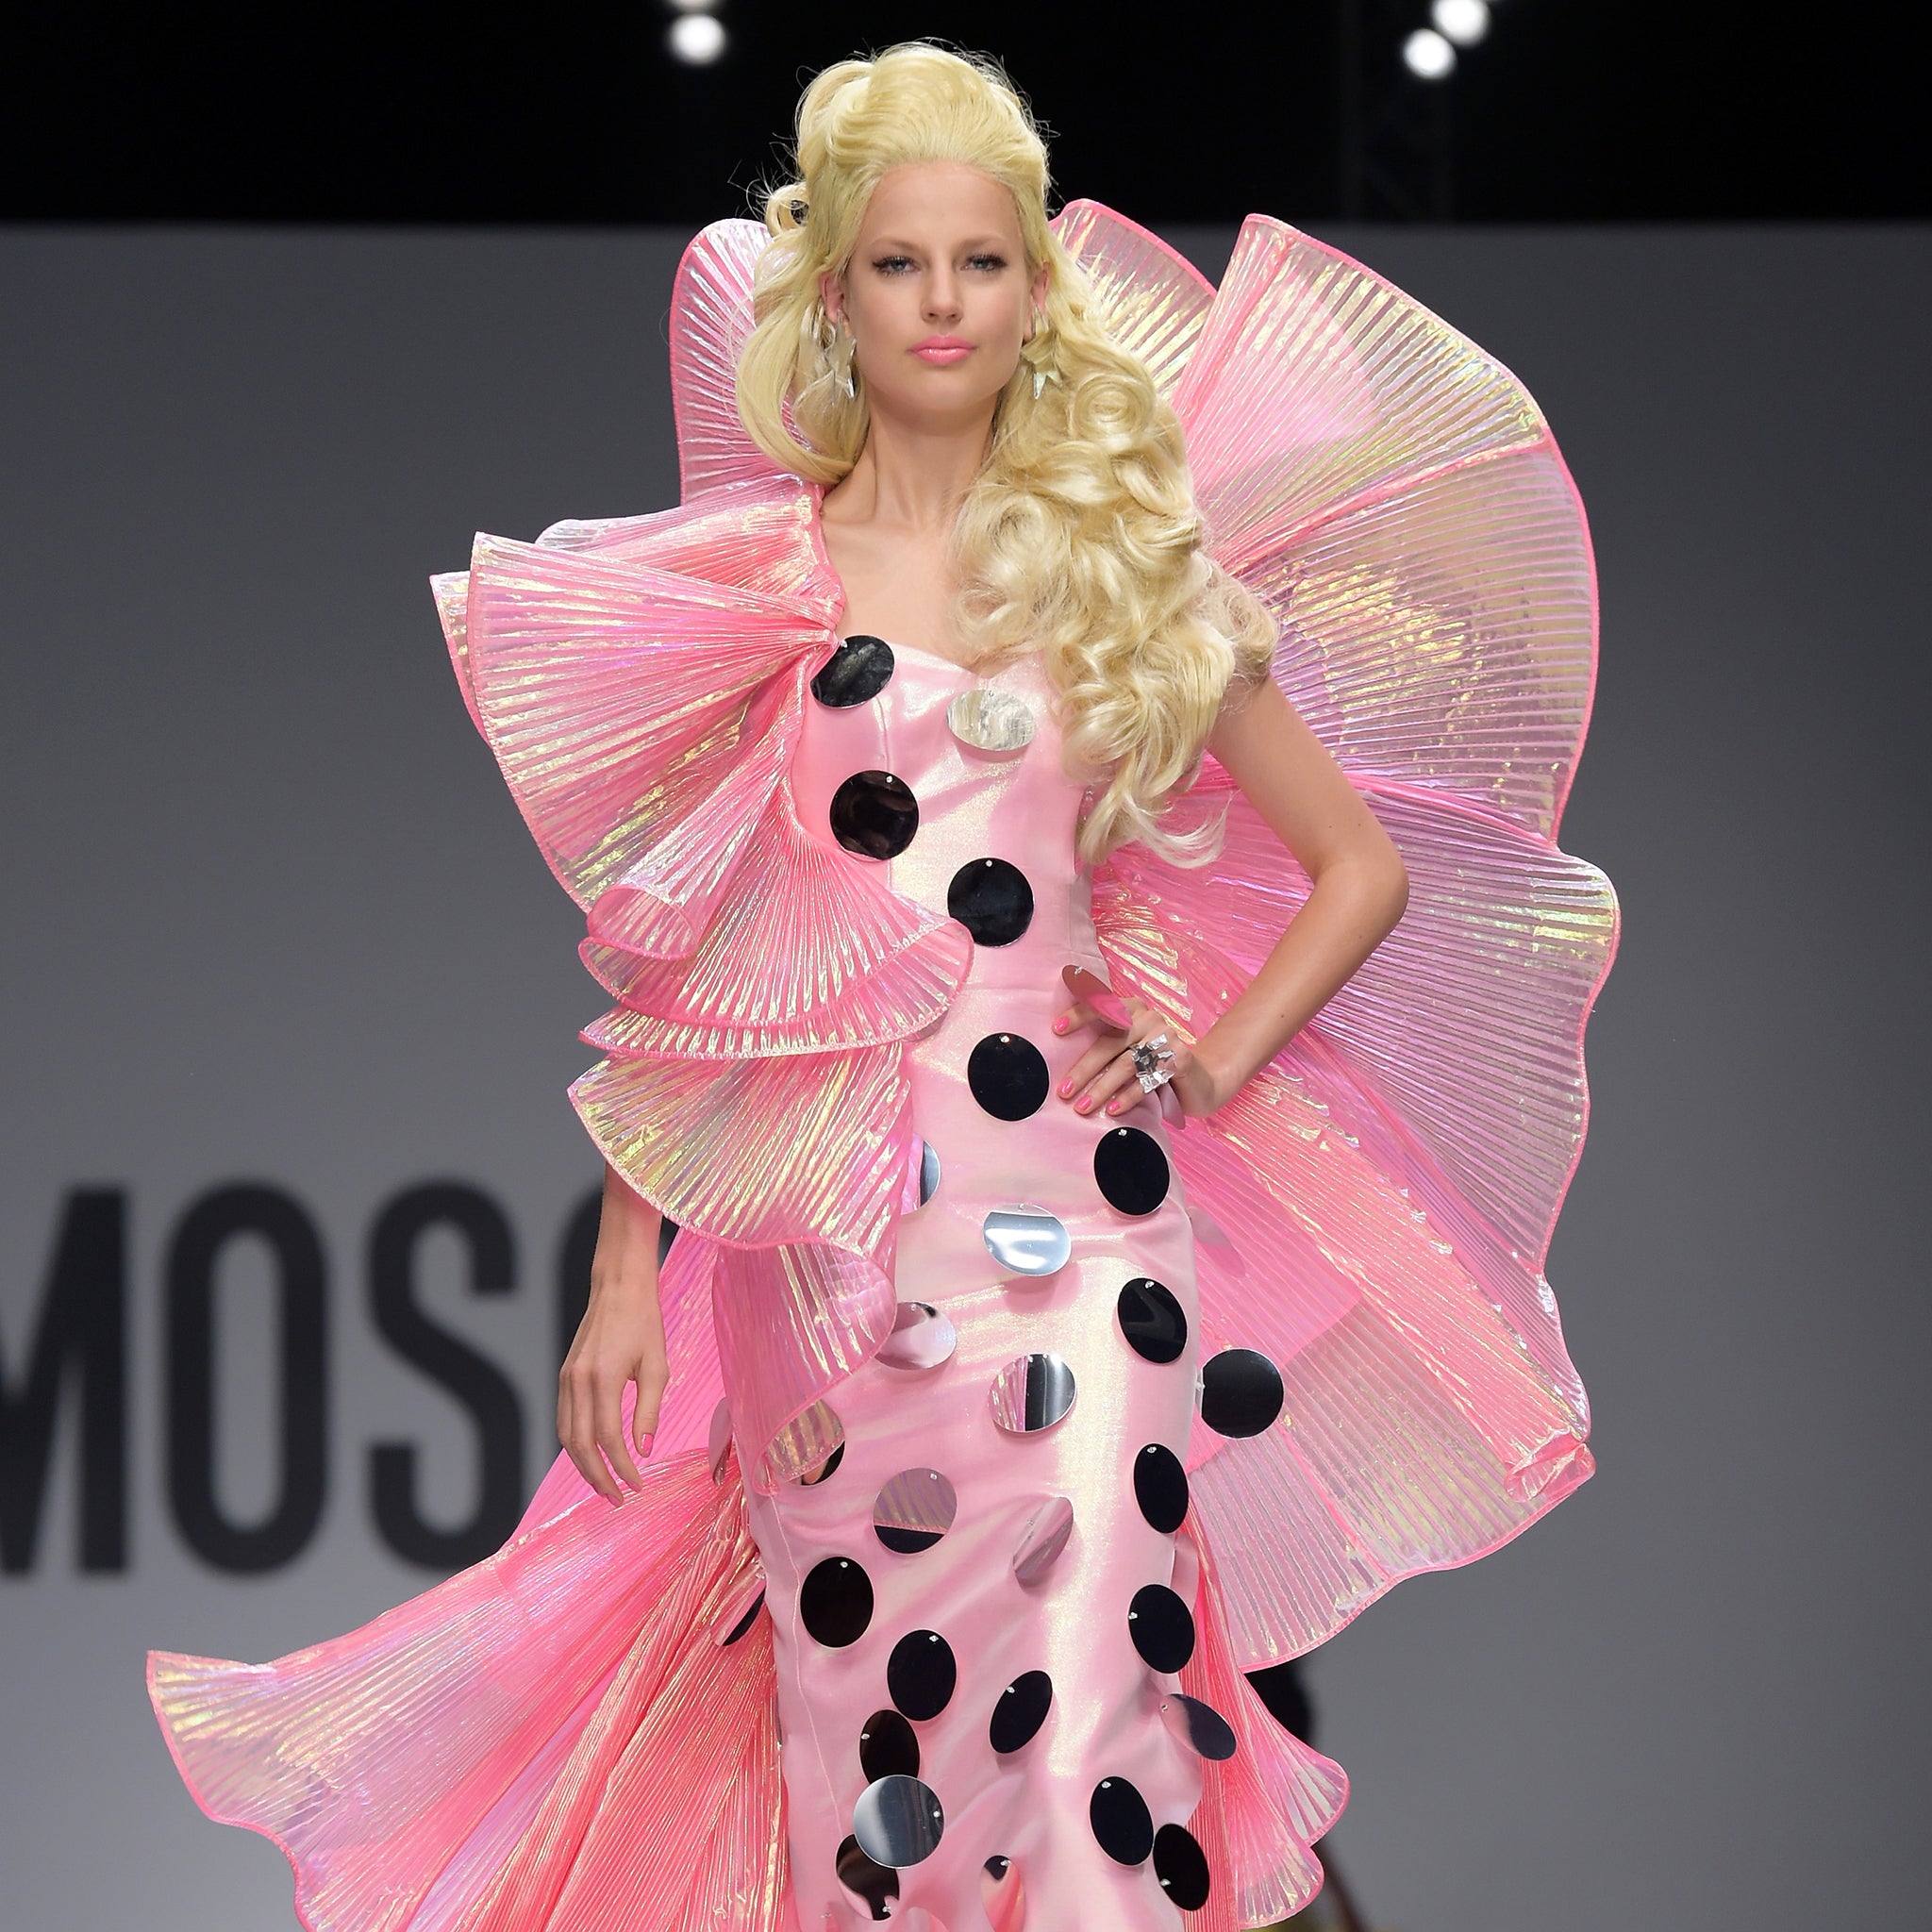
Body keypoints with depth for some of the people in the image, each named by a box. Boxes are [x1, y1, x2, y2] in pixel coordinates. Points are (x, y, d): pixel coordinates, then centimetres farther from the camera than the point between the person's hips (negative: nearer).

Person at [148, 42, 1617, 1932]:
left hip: (1077, 1223, 0)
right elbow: (671, 941, 7)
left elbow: (1365, 865, 15)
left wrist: (1206, 1071, 3)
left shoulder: (1124, 564, 9)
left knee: (1071, 1720, -9)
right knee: (859, 1707, 0)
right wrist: (626, 1276, 2)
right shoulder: (754, 576, 7)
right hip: (826, 1230, 0)